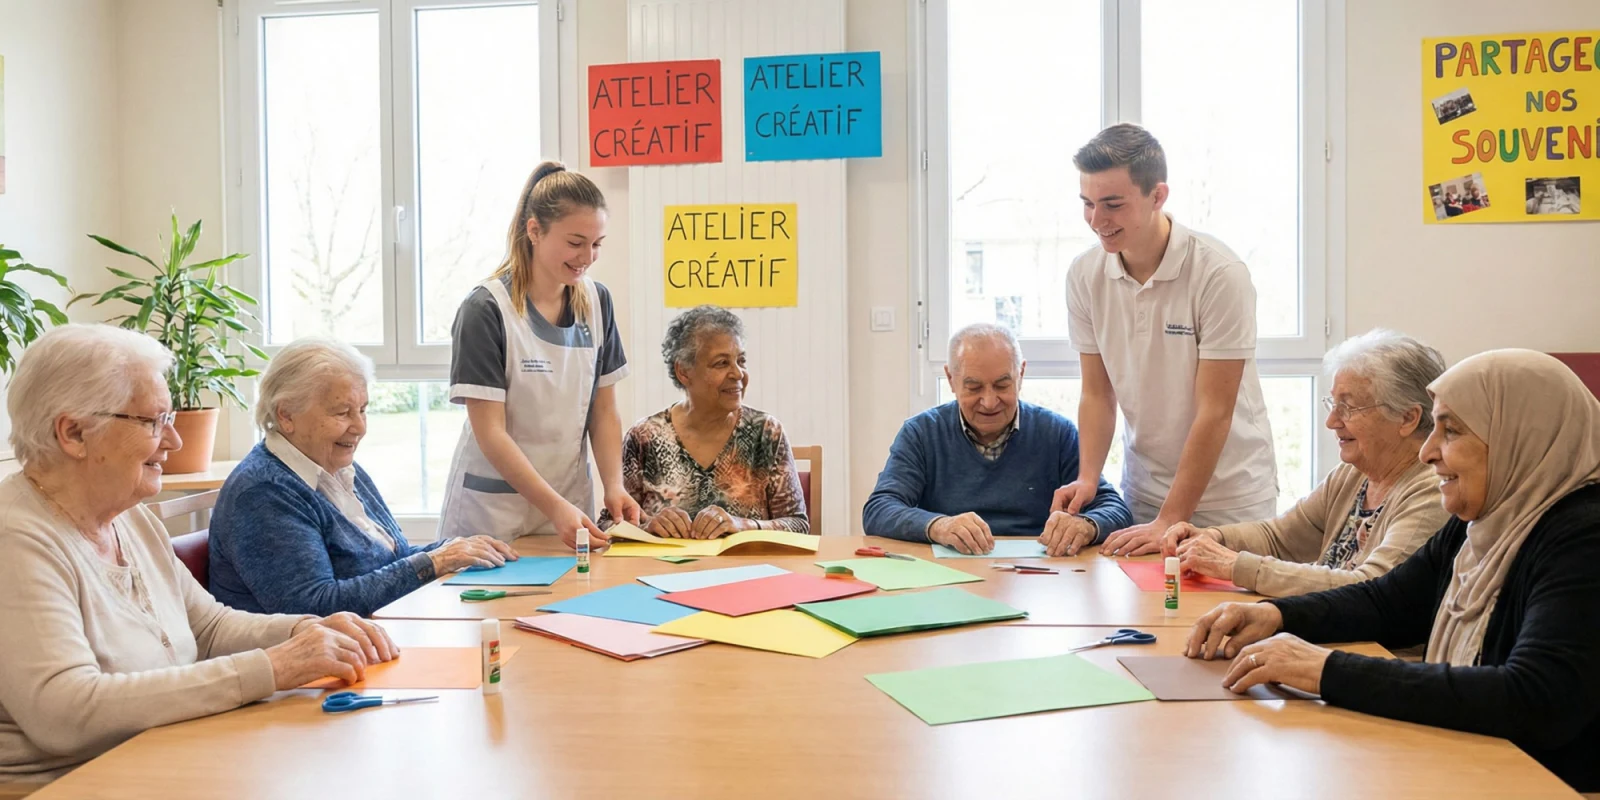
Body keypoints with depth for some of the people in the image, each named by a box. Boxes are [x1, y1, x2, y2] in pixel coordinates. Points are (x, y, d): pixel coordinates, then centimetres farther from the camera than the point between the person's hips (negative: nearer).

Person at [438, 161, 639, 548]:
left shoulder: (597, 302, 1)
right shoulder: (486, 310, -15)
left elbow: (604, 411, 5)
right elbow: (490, 432, -16)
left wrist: (614, 486, -10)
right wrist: (554, 507, -24)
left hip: (570, 504, 5)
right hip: (494, 514, -4)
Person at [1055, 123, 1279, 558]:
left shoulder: (1219, 274, -19)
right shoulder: (1084, 276, -5)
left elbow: (1214, 411, -19)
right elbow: (1098, 393, 3)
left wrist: (1169, 522, -21)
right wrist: (1087, 478, -13)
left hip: (1227, 497, -4)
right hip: (1141, 492, 4)